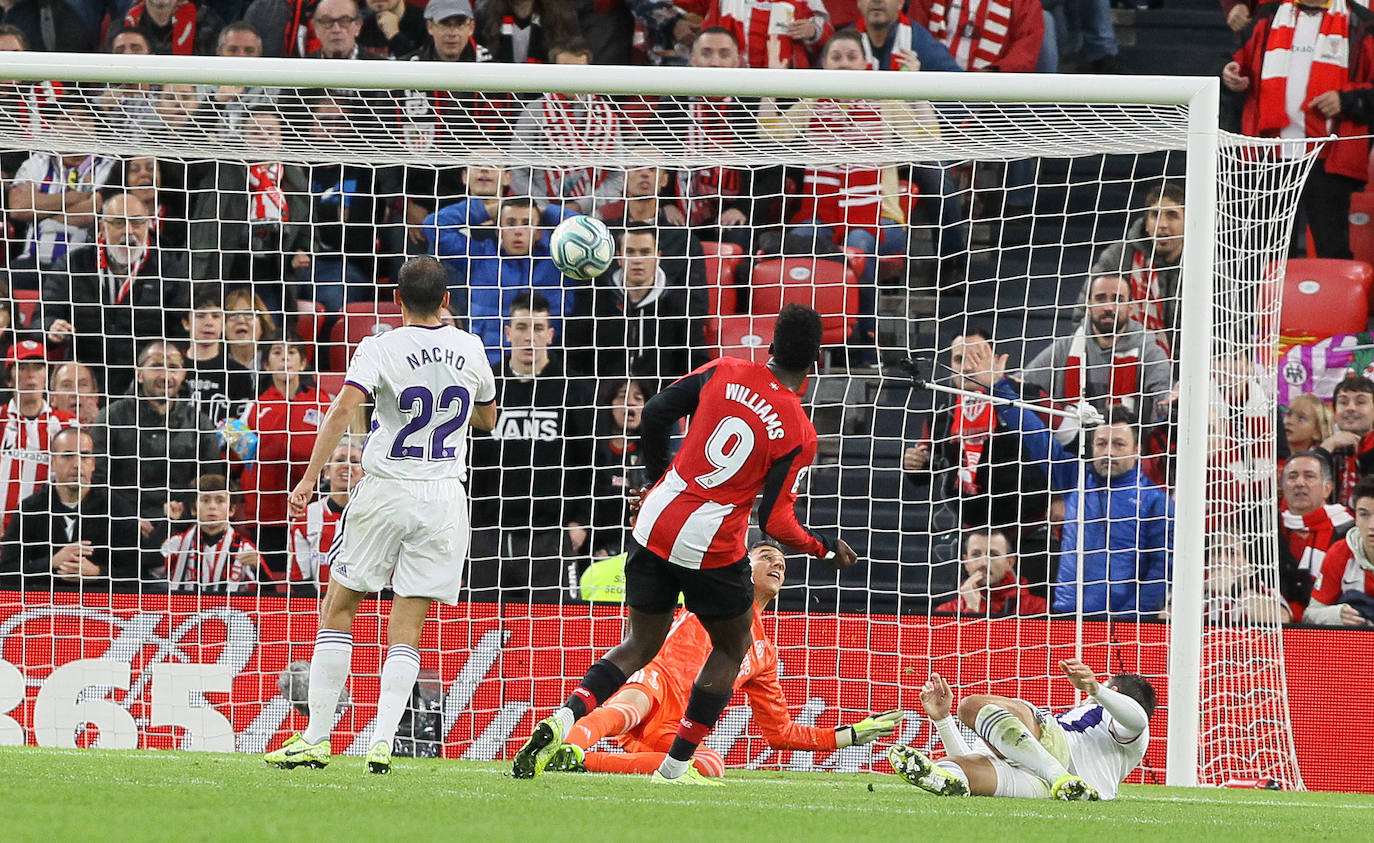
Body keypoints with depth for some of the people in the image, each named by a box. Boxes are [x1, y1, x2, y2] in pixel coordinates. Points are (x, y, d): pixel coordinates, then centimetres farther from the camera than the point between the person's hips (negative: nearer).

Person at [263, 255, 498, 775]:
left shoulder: (381, 348, -7)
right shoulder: (470, 350, 5)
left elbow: (344, 407, -22)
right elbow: (487, 419, 21)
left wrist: (310, 478, -22)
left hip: (384, 494, -3)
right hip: (445, 494, 3)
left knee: (338, 607, 10)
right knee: (407, 629, 2)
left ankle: (317, 737, 6)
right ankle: (382, 742, -12)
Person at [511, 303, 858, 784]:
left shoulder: (724, 372, 1)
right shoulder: (799, 434, -9)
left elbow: (656, 414, 3)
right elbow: (775, 522, -10)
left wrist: (657, 480, 19)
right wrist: (826, 549, 8)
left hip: (656, 523, 4)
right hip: (713, 547, -4)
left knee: (641, 645, 16)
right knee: (732, 649, 21)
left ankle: (561, 721, -9)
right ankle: (673, 769, 16)